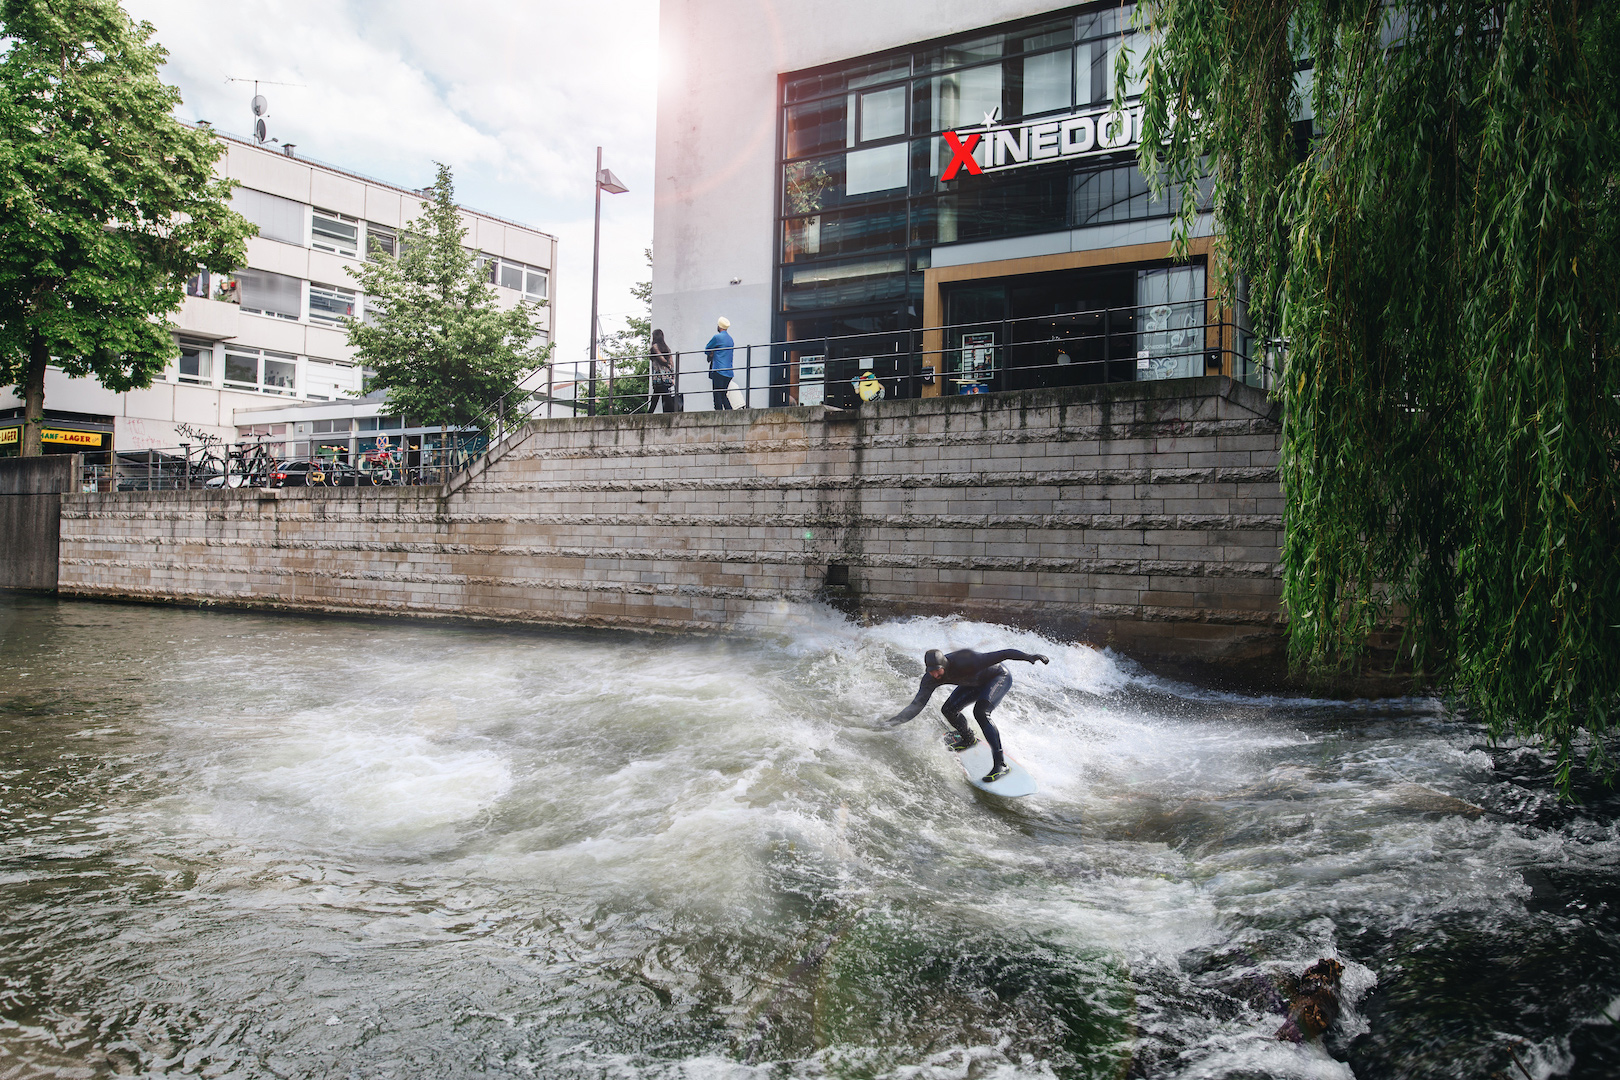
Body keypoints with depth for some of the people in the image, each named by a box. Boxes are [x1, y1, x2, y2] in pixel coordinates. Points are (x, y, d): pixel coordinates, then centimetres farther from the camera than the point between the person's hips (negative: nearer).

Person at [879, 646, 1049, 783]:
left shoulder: (963, 662, -39)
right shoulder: (930, 679, -20)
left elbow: (1002, 654, -38)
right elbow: (917, 705, -13)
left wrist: (1030, 656, -44)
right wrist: (893, 721, -26)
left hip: (1000, 677, -7)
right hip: (976, 683, 7)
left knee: (980, 712, -28)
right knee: (948, 710, -3)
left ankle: (1000, 764, -25)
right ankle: (968, 739, 28)